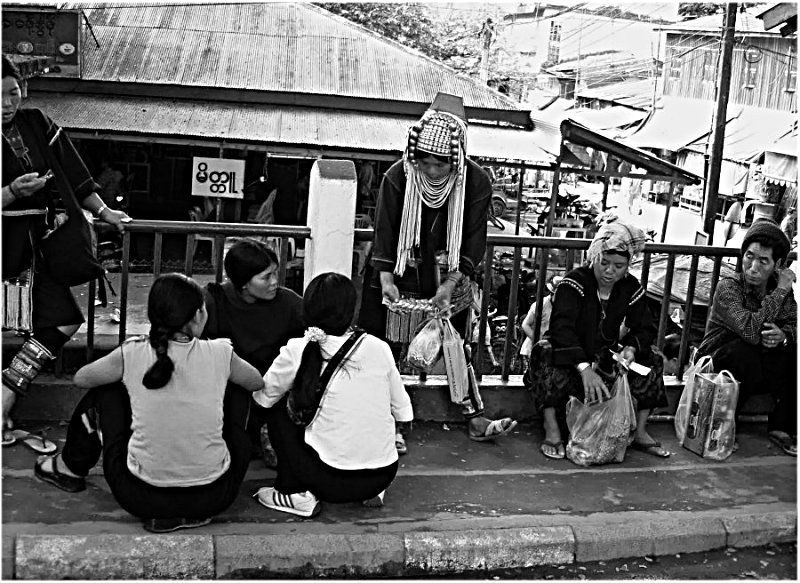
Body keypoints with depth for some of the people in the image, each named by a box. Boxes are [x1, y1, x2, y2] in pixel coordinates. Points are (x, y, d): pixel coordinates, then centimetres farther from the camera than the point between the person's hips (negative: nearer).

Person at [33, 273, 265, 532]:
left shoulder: (131, 354, -9)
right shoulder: (220, 354, -8)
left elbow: (80, 379, 11)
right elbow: (258, 383, 13)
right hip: (212, 499, 0)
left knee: (106, 391, 18)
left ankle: (71, 468, 44)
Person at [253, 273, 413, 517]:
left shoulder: (298, 351, -9)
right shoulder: (379, 348, -2)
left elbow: (263, 398, 6)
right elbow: (403, 412, 6)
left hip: (333, 483, -3)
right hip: (384, 476, 3)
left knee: (279, 407, 14)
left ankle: (297, 494, 11)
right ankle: (373, 493, 19)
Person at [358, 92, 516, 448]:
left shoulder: (476, 182, -14)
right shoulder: (397, 177, -15)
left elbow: (474, 239, -10)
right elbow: (384, 232, -11)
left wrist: (451, 284, -19)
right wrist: (386, 280, -21)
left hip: (448, 278, 1)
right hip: (400, 274, 0)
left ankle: (475, 420, 15)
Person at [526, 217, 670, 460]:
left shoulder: (631, 288, -2)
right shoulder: (575, 282, -18)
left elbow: (644, 328, 3)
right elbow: (562, 326, -32)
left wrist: (631, 348, -23)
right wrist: (584, 368, -45)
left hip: (606, 354, 5)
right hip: (571, 354, -5)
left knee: (651, 358, -11)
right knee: (547, 353, -36)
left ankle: (640, 432, -4)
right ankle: (552, 432, -31)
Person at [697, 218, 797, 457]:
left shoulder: (781, 288, 0)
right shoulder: (728, 287, -18)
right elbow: (751, 331, -34)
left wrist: (783, 335, -28)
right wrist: (780, 292, -29)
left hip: (757, 370, 5)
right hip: (716, 365, -5)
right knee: (744, 351, -35)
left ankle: (781, 427, -7)